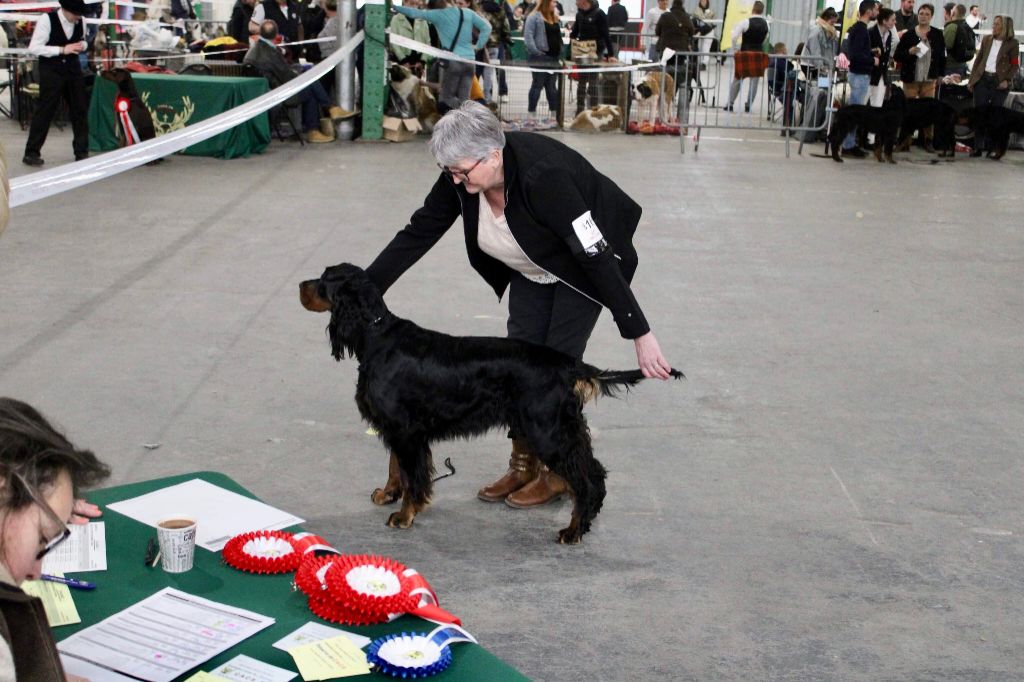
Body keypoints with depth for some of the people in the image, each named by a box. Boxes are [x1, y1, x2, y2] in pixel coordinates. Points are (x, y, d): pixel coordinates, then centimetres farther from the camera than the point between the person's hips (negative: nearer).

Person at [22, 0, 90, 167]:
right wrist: (62, 49, -23)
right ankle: (31, 153, 7)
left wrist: (82, 45, -8)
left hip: (73, 68, 5)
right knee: (45, 110, -3)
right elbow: (34, 47, -16)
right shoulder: (47, 19, -16)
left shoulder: (80, 22, -1)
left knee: (79, 109, 7)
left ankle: (82, 152, 19)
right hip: (51, 70, -5)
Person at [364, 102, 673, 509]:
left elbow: (596, 256, -39)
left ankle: (558, 472, 11)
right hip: (532, 269, 7)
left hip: (583, 265, -6)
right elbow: (419, 233, -13)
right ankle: (524, 465, 18)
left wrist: (640, 334, -38)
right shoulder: (461, 175, -21)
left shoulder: (543, 176, -40)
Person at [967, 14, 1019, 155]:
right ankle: (978, 147, 0)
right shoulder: (986, 39, 11)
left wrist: (1007, 80, -14)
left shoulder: (1012, 43, 0)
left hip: (999, 82, -3)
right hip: (982, 79, 3)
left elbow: (1015, 65, -1)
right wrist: (971, 79, 9)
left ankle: (990, 146, 13)